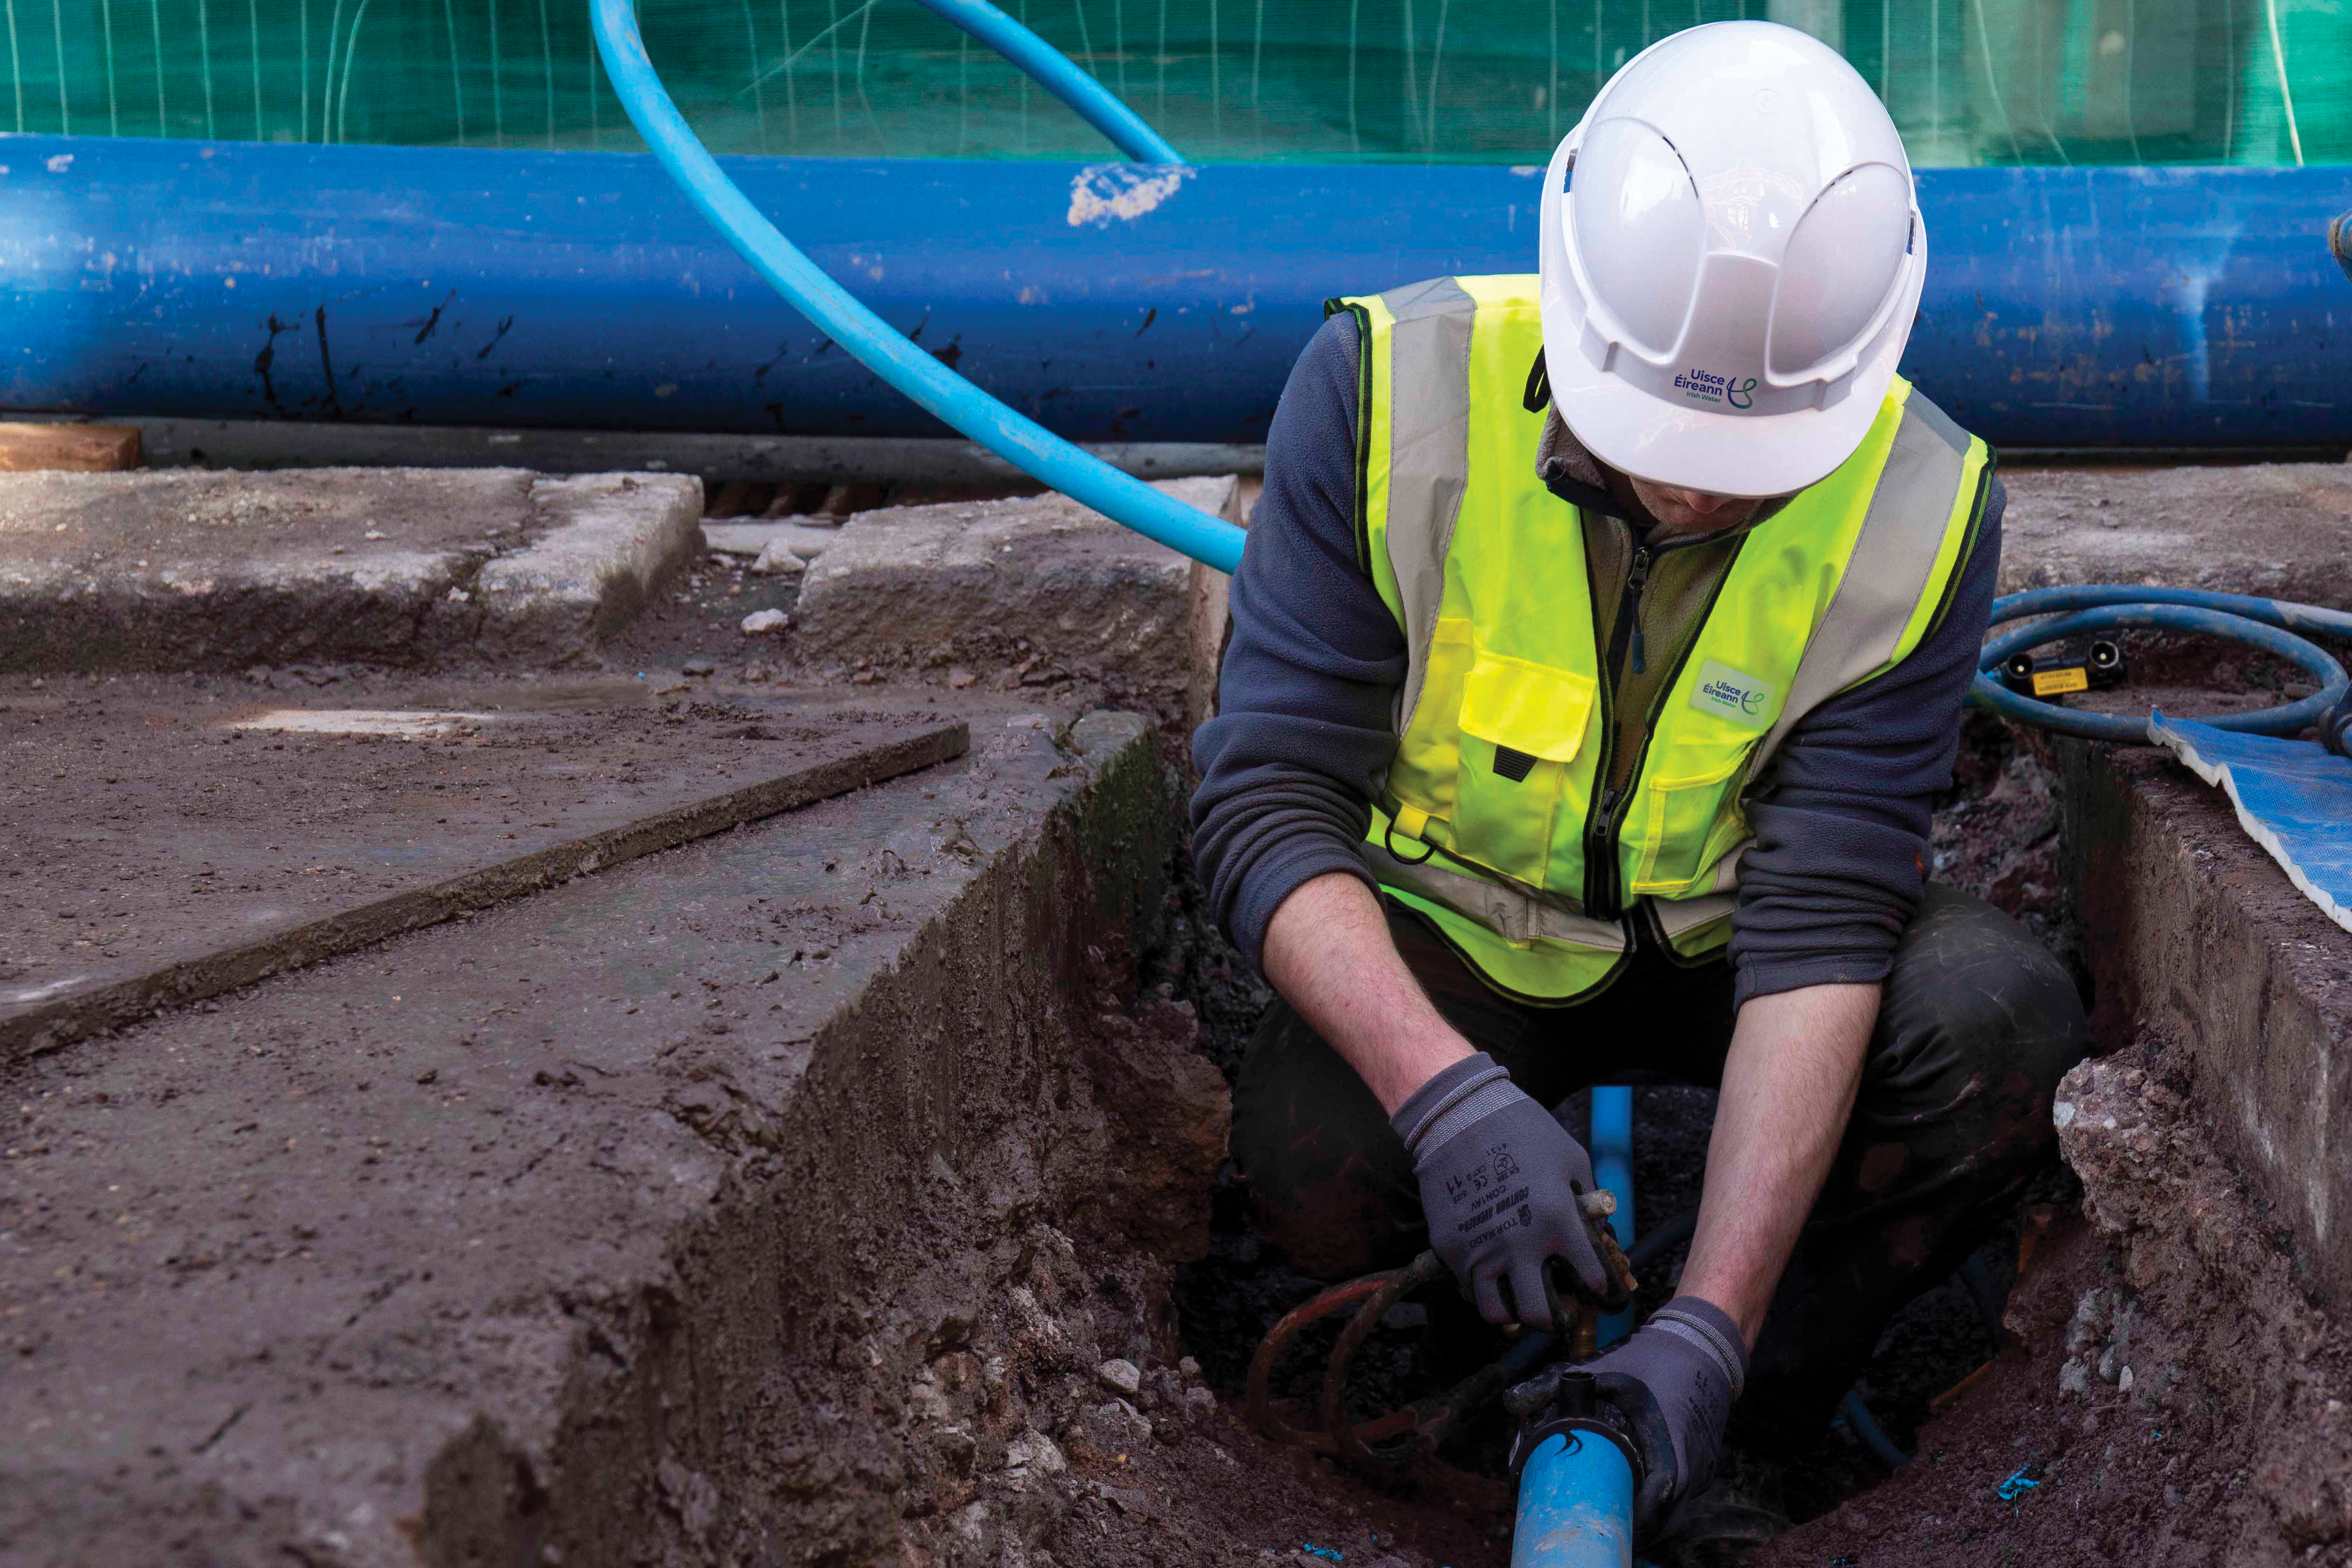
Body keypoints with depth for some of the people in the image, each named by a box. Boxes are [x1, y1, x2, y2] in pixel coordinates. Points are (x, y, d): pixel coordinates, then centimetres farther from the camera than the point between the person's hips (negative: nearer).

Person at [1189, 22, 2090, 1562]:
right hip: (1458, 933, 0)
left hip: (1725, 935, 1)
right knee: (1317, 1165, -31)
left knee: (1999, 1018, -29)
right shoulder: (1390, 390, -25)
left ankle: (1758, 1407, -7)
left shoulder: (1920, 510, -22)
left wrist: (1710, 1331, -34)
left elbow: (1821, 926, -26)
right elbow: (1271, 798, -25)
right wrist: (1441, 1088, -43)